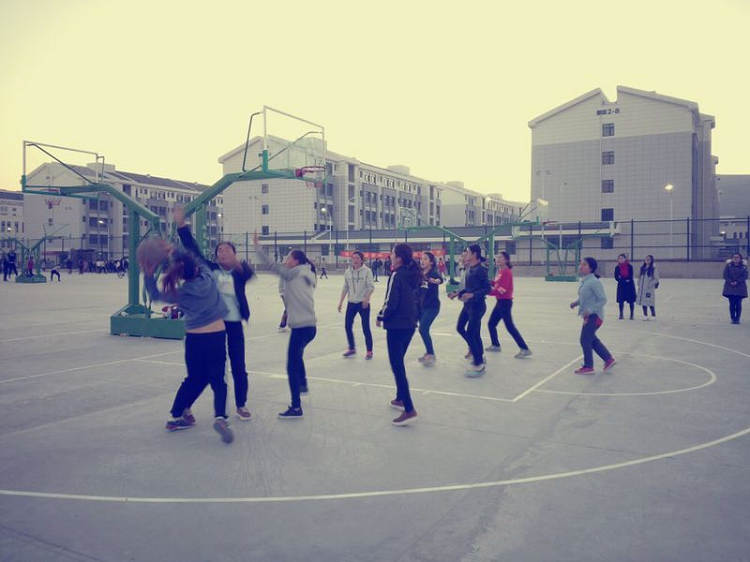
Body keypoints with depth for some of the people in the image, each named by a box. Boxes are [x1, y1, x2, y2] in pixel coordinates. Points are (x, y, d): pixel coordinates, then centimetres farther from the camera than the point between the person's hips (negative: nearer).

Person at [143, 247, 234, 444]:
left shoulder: (180, 293, -6)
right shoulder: (207, 277, -8)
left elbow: (155, 295, 9)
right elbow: (199, 260, 10)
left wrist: (149, 274, 0)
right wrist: (175, 252, 8)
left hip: (194, 337, 2)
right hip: (217, 335, -2)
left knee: (194, 379, 20)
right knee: (217, 379, 0)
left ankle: (175, 416, 27)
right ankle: (220, 417, -21)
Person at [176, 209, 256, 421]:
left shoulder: (239, 272, -2)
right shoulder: (210, 269, 1)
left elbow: (249, 274, -25)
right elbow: (193, 249, -4)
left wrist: (237, 263, -46)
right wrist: (181, 226, -12)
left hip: (234, 325, 0)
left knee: (238, 367, 7)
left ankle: (241, 406, 24)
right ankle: (186, 405, 19)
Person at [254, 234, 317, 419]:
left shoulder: (294, 273, -7)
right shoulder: (305, 275, 15)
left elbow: (272, 265, -9)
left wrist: (257, 246, -4)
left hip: (302, 327, -10)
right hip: (309, 325, 10)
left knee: (292, 367, -7)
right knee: (297, 356, 34)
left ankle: (296, 408, -7)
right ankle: (303, 384, 54)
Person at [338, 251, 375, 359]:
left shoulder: (367, 271, -9)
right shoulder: (348, 271, 3)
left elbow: (371, 287, -12)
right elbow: (345, 287, 9)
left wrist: (366, 299, -24)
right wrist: (341, 302, 6)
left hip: (363, 303, -5)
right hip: (351, 302, 5)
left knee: (366, 327, 0)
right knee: (347, 326, 6)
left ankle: (369, 351, 12)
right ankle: (352, 349, 24)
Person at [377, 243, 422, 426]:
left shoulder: (396, 275, -16)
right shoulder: (413, 274, 8)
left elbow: (391, 303, -19)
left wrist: (381, 317, -2)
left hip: (397, 326, -9)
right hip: (410, 324, 9)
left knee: (397, 366, -6)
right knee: (399, 363, 23)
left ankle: (409, 410, -10)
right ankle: (400, 399, 33)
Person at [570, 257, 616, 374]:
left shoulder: (594, 282, -21)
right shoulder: (583, 281, 7)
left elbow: (603, 300, -20)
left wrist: (590, 310, -25)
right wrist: (576, 302, 3)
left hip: (594, 316, -9)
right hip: (589, 315, 9)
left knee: (585, 339, -2)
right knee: (592, 339, 19)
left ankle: (588, 366, 13)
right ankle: (609, 359, 33)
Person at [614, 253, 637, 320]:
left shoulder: (629, 266, -5)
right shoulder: (617, 267, 1)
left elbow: (630, 276, -11)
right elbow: (616, 277, -4)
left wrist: (621, 278, -15)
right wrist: (625, 280, -16)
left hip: (630, 285, -2)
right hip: (621, 285, 2)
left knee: (631, 300, 1)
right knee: (621, 300, 1)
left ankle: (631, 314, 9)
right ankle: (621, 314, 12)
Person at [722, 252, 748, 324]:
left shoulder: (744, 266, 3)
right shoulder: (728, 265, 3)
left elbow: (745, 276, -2)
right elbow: (725, 275, 1)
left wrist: (737, 282, -14)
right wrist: (730, 282, -14)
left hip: (740, 288, 0)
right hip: (730, 287, 0)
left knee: (738, 304, -3)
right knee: (732, 304, 0)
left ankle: (737, 319, 5)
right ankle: (733, 319, 7)